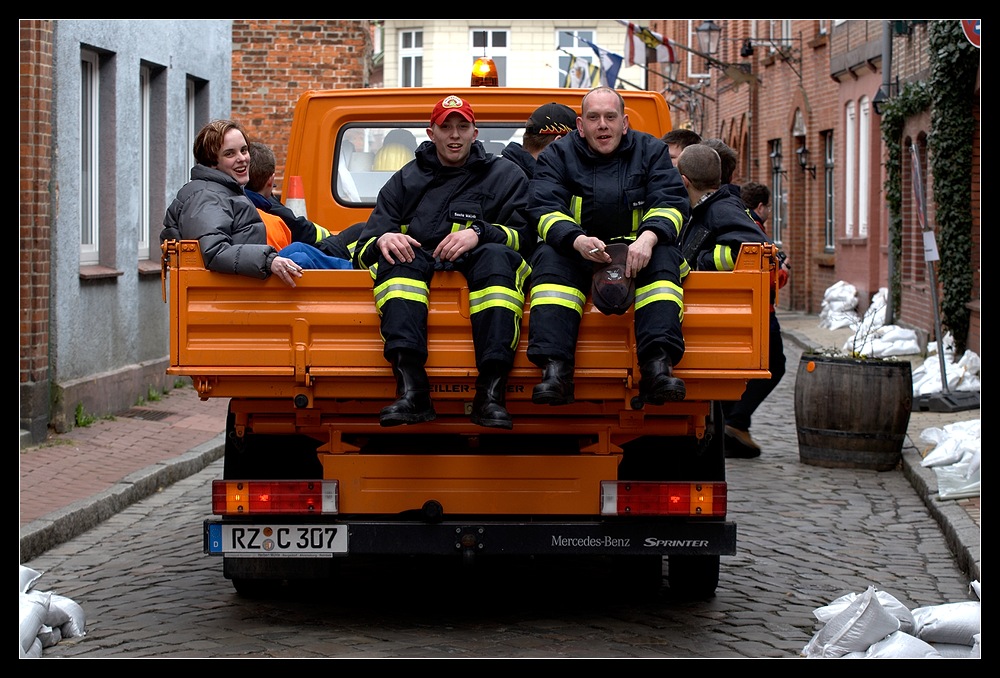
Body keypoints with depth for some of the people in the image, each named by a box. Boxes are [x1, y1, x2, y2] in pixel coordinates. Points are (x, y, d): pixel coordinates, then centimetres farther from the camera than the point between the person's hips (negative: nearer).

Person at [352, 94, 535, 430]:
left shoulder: (505, 175, 19)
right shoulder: (406, 180, 23)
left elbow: (526, 237, 3)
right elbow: (366, 247, 12)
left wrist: (479, 233, -17)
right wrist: (383, 241, -14)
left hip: (479, 264, -1)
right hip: (419, 262, 2)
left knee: (496, 256, -35)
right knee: (398, 256, -32)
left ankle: (491, 391, -49)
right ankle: (411, 388, -50)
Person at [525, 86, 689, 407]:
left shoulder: (652, 151, 11)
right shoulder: (557, 155, 8)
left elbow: (671, 203, -2)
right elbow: (545, 210, -6)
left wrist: (648, 238, -25)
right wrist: (577, 241, -29)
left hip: (637, 251, 1)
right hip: (574, 250, 0)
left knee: (664, 257, -30)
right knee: (550, 258, -31)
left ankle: (658, 365, -46)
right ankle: (555, 368, -45)